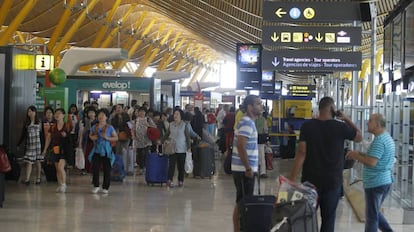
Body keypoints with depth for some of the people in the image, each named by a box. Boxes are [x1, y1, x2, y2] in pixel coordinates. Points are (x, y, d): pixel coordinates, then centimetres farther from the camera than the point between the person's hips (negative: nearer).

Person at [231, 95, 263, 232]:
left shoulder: (248, 122, 16)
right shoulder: (247, 123, -15)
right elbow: (241, 146, -24)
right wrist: (248, 168, -22)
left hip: (246, 169, 10)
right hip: (244, 170, -10)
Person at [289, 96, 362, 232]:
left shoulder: (307, 126, -6)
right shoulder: (340, 127, -7)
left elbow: (301, 153, -11)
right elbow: (359, 137, 11)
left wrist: (292, 179, -9)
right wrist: (346, 119, 15)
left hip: (310, 179, 1)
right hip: (332, 180, -1)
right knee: (328, 217, 6)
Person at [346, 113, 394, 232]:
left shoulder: (379, 140, -20)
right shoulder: (387, 138, 14)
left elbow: (371, 162, -27)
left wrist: (356, 156, -12)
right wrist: (359, 154, 8)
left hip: (375, 183, -10)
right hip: (385, 181, 10)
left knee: (372, 216, 0)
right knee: (375, 213, 22)